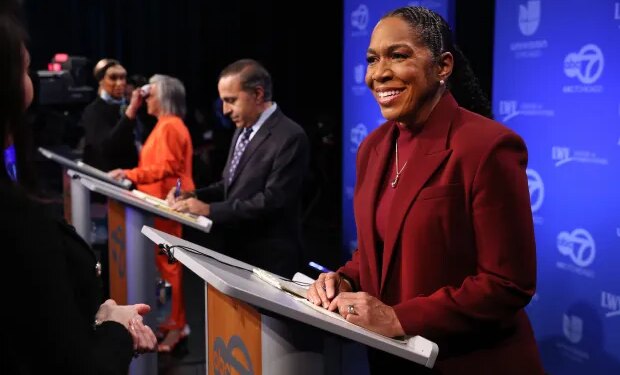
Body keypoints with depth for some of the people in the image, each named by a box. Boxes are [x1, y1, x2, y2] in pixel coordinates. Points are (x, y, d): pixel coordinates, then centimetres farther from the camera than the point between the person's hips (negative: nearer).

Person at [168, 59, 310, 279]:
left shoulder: (290, 137, -18)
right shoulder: (242, 130, 12)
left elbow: (272, 201, -24)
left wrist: (210, 209, -22)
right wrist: (193, 196, -1)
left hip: (267, 259, -8)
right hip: (235, 251, 8)